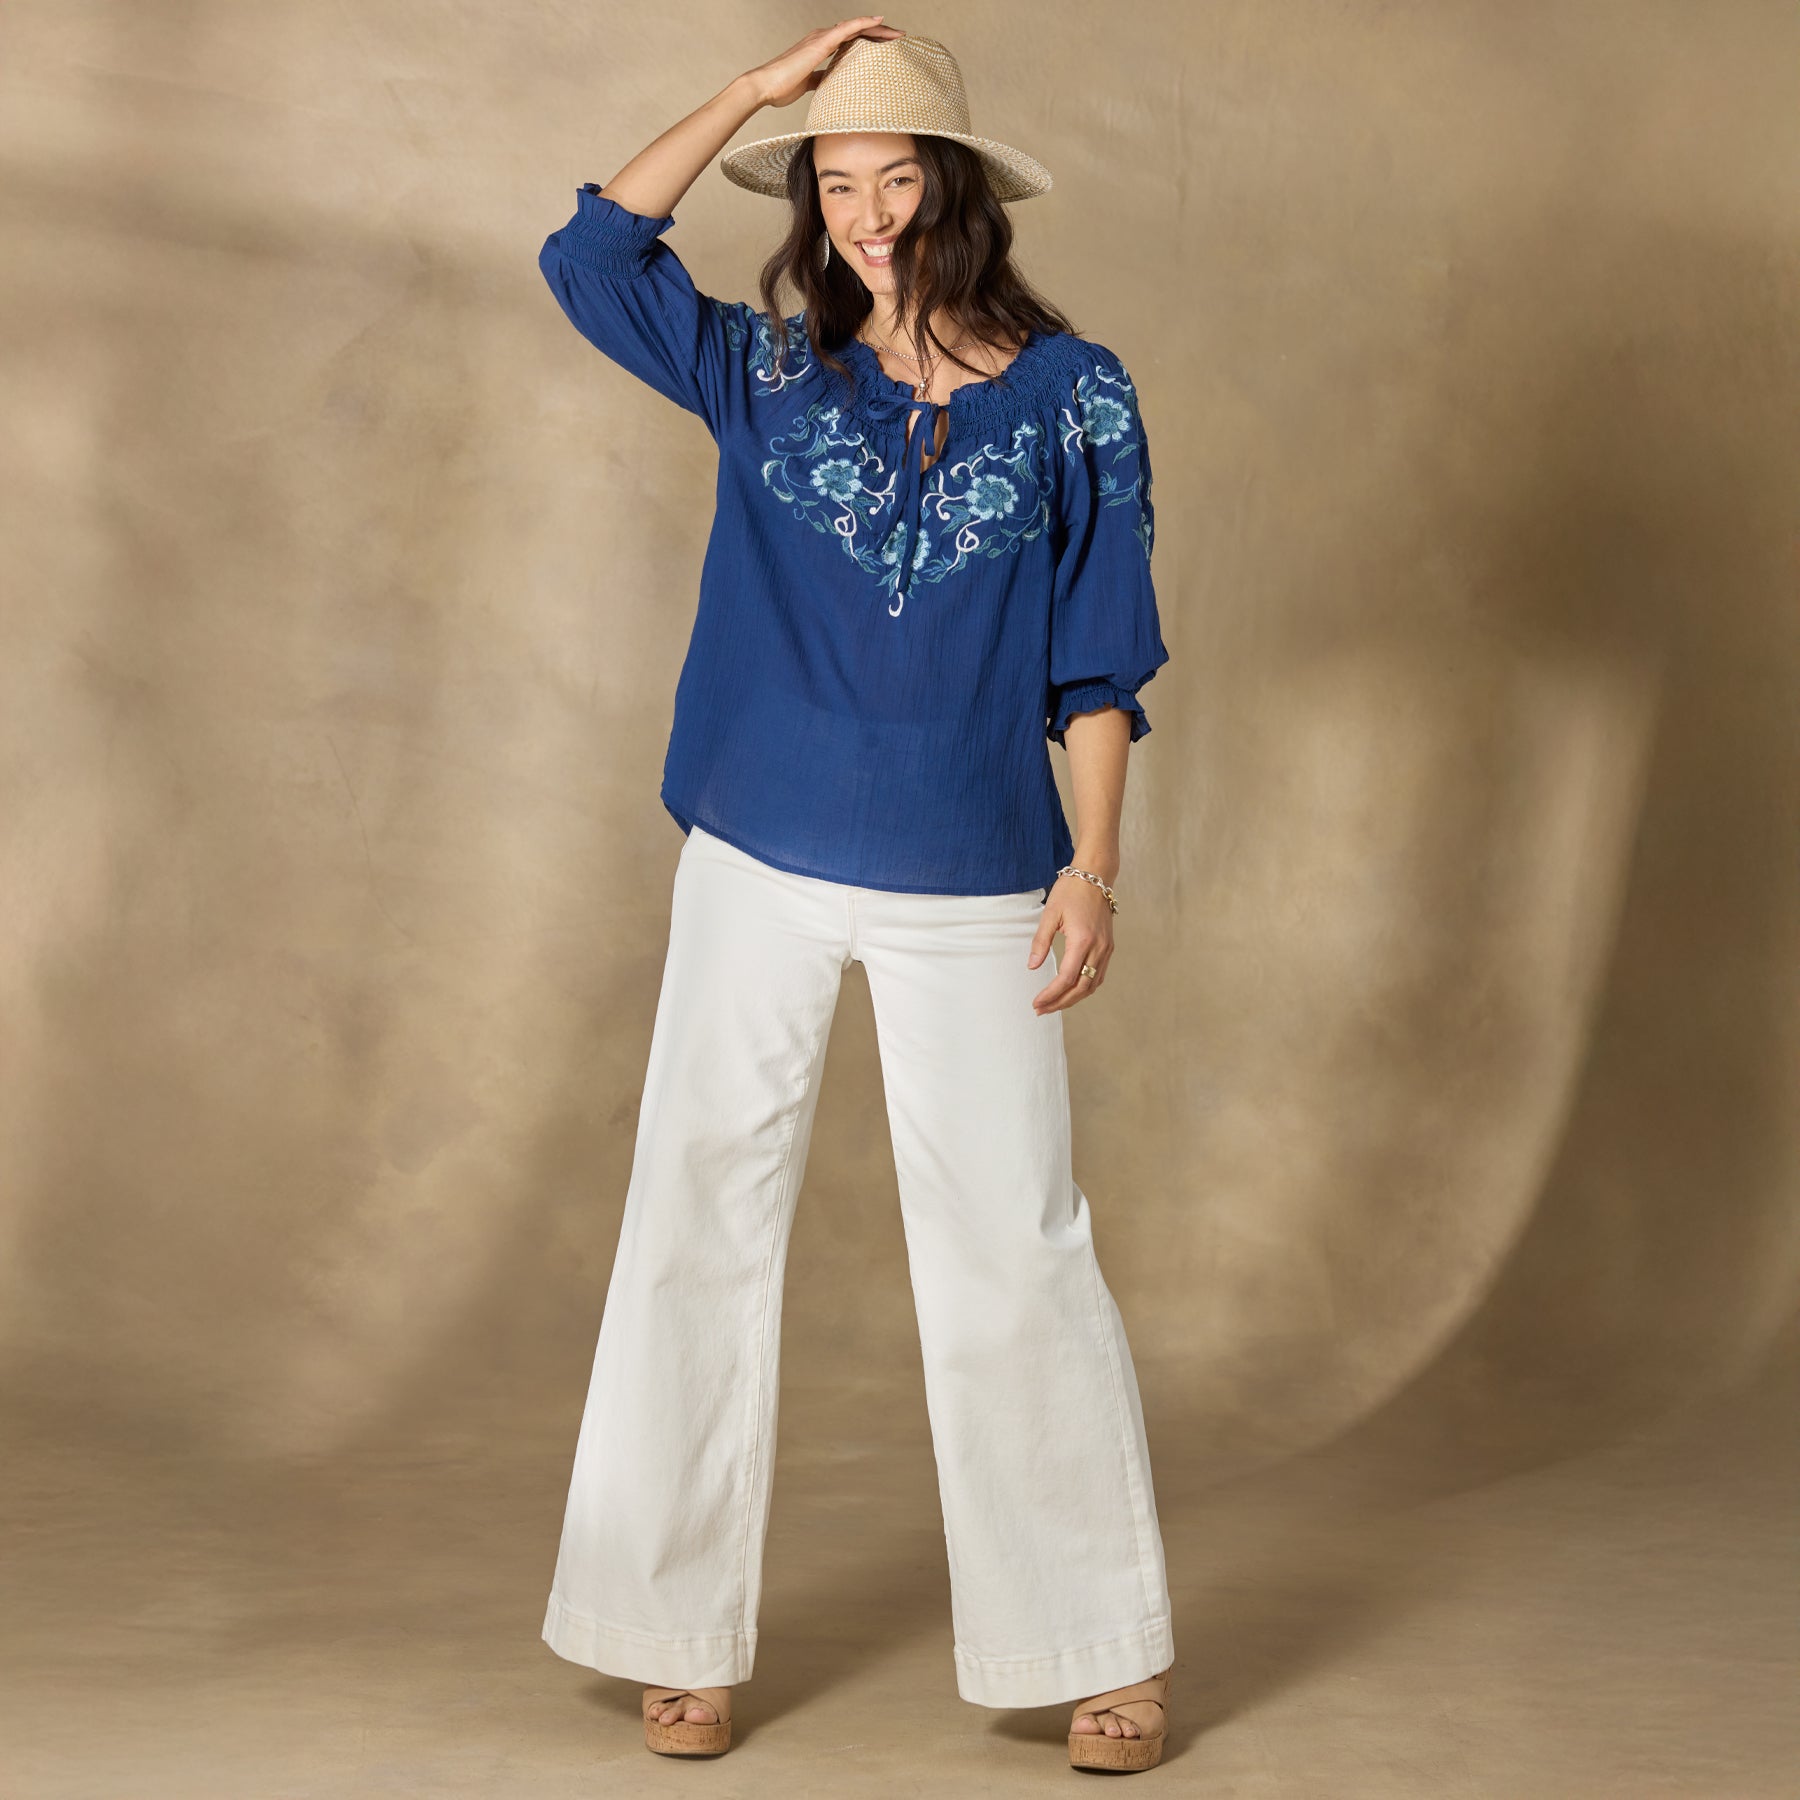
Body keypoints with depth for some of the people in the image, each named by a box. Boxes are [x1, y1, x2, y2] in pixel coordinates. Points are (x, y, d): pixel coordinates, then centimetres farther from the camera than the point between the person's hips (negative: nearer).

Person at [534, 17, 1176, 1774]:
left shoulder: (1072, 395, 1)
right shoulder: (766, 375, 6)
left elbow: (1099, 652, 2)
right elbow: (591, 257, -2)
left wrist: (1096, 860, -5)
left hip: (970, 886, -2)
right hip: (759, 870, 2)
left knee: (1012, 1252, 1)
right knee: (699, 1231, 4)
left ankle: (1104, 1646, 13)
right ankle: (685, 1640, 16)